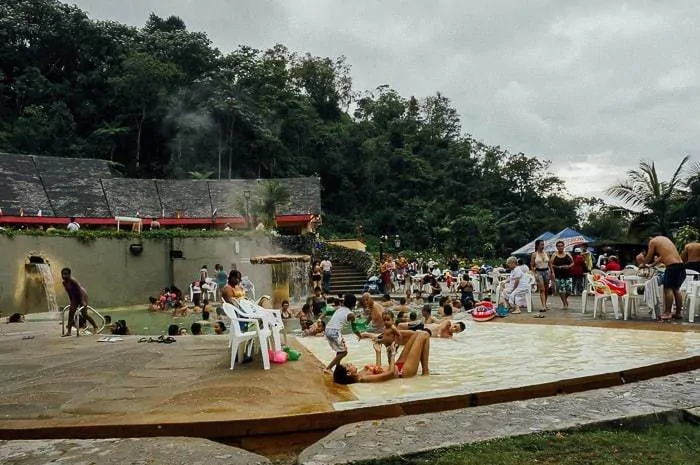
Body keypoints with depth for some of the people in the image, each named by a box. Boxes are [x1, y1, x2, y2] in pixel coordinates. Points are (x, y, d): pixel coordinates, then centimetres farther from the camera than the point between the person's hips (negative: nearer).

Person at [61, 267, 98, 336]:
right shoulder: (64, 283, -2)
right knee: (71, 313, -2)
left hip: (82, 295, -7)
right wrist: (71, 302, 16)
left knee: (84, 314, -8)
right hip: (75, 297, 7)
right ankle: (68, 331, 2)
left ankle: (95, 327, 7)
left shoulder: (72, 281, -25)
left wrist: (83, 301, -33)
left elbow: (80, 290, -28)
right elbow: (69, 293, 12)